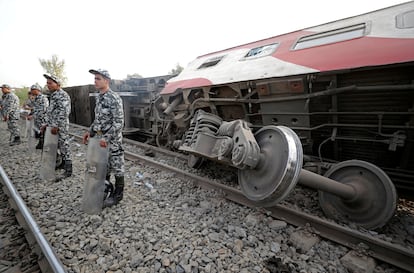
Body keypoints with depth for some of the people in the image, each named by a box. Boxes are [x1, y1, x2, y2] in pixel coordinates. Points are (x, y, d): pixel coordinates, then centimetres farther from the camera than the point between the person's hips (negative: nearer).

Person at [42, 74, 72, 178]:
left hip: (61, 127, -9)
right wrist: (46, 123, 17)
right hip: (54, 126, 10)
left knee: (64, 147, -4)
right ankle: (63, 163, 32)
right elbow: (50, 111, 22)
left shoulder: (63, 95, -15)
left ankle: (68, 170, 3)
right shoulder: (53, 95, 16)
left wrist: (56, 126, -23)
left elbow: (63, 113, -24)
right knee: (60, 146, 18)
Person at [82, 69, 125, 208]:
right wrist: (90, 132, 11)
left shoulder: (114, 98, -18)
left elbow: (119, 122, -22)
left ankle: (117, 196, 20)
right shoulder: (99, 97, 10)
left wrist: (107, 138, -24)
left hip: (113, 139, -9)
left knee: (117, 167, 5)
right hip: (101, 137, 9)